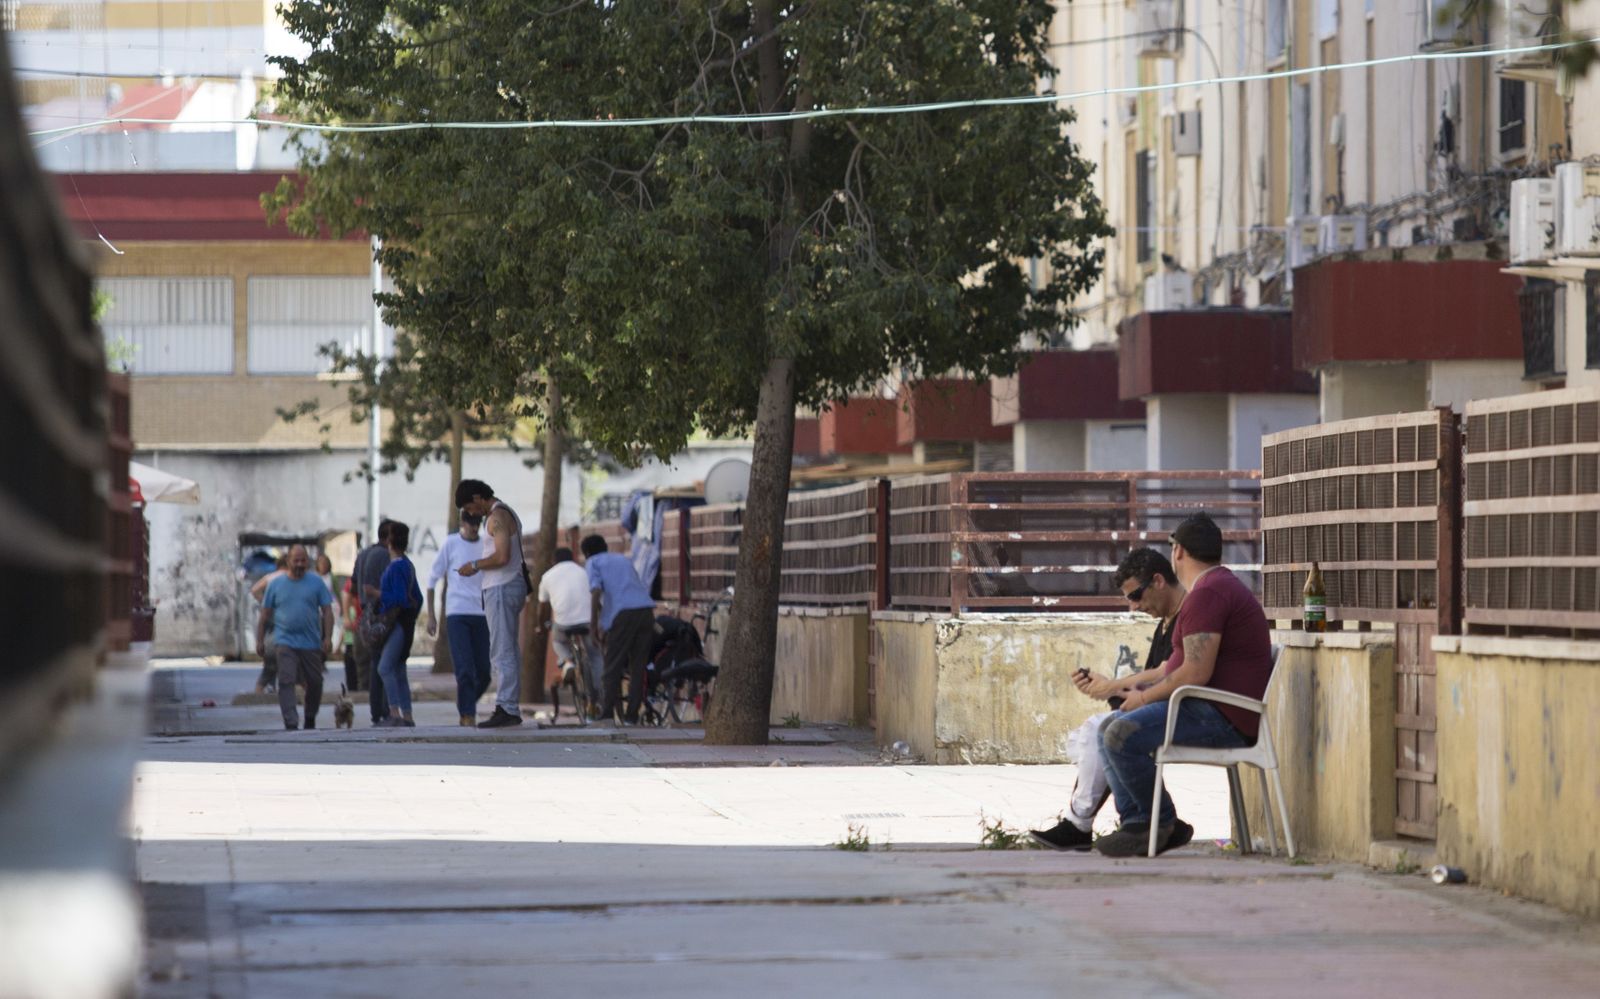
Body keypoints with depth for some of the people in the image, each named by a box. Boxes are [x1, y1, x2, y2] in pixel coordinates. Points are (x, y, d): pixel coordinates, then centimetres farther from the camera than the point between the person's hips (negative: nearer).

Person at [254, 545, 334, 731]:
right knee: (286, 682, -15)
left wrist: (328, 638, -6)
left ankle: (310, 720, 29)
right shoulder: (276, 584, 6)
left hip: (312, 644, 1)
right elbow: (265, 614, 9)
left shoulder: (316, 583, 6)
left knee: (315, 683, 9)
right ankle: (291, 723, -19)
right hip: (285, 642, -1)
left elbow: (327, 612, 4)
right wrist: (260, 639, 4)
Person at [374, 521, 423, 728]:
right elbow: (417, 597, 21)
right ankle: (407, 717, 12)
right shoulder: (407, 565, 16)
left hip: (397, 623, -10)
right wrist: (411, 619, 26)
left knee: (385, 668, -16)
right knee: (398, 671, 11)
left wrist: (378, 594, -13)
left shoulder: (397, 567, -14)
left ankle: (395, 714, -23)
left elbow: (400, 598, -20)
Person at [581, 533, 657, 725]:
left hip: (623, 613, -5)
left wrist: (593, 622, -3)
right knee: (638, 667, 8)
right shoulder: (624, 560, 31)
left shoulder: (593, 563, 13)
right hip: (646, 609, 5)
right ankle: (631, 718, 6)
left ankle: (606, 716, -7)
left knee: (612, 667, 0)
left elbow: (596, 591, -5)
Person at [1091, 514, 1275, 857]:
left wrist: (1145, 696, -10)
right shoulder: (1221, 585, 21)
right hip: (1210, 710, 12)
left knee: (1121, 736, -25)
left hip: (1222, 718, -12)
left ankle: (1161, 821, -8)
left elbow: (1196, 673, -24)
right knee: (1109, 729, 10)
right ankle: (1136, 821, -1)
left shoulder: (1206, 595, -16)